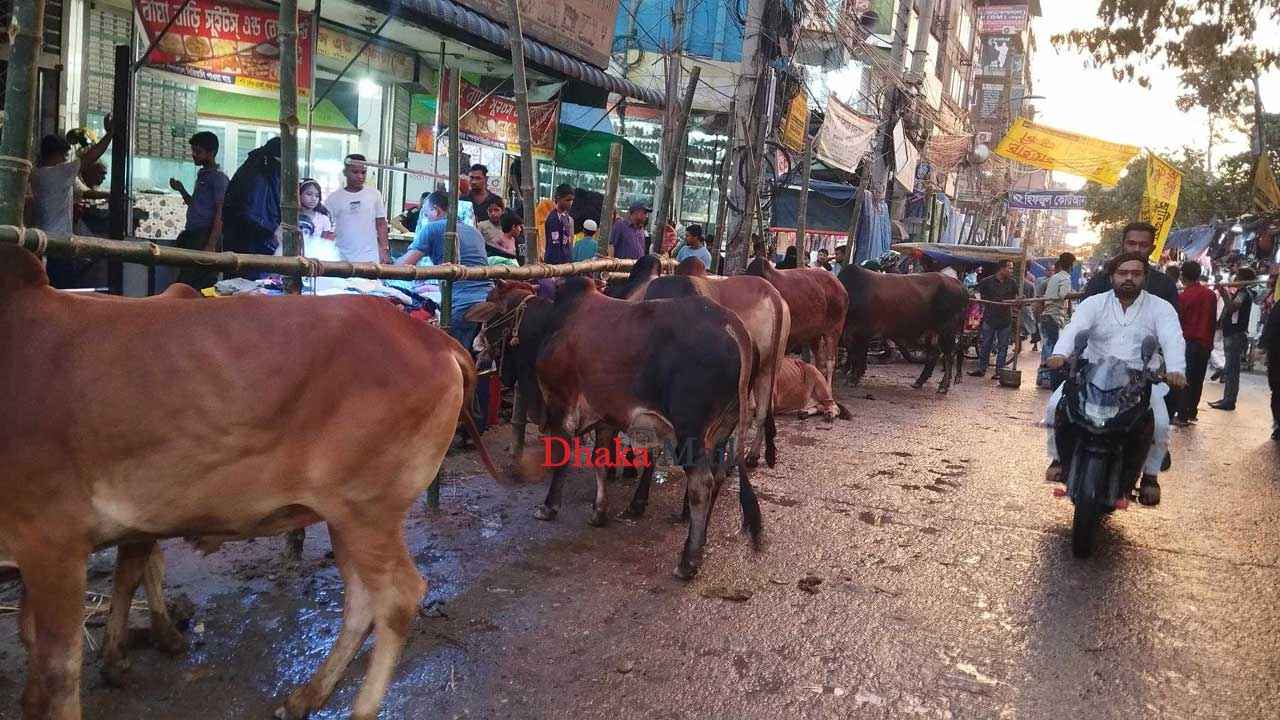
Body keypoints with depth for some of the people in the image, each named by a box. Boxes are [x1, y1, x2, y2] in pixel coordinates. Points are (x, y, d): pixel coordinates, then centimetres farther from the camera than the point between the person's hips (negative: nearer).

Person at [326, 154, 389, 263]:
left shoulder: (374, 194, 5)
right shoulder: (334, 197, 5)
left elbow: (381, 224, 9)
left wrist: (385, 250, 2)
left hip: (370, 258, 0)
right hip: (342, 259, 0)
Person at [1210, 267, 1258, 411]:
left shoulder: (1244, 293, -13)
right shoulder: (1241, 292, 17)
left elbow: (1232, 307, -28)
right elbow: (1230, 308, 20)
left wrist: (1225, 293, -18)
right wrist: (1225, 293, 12)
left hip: (1236, 335, -10)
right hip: (1232, 334, 10)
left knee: (1232, 370, -8)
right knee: (1230, 369, 14)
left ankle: (1229, 402, -6)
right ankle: (1227, 399, 20)